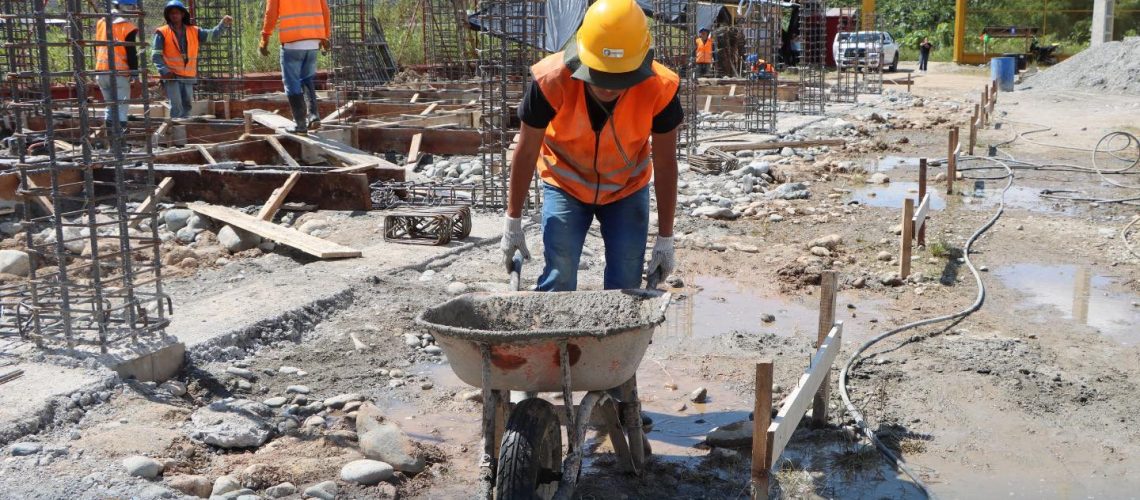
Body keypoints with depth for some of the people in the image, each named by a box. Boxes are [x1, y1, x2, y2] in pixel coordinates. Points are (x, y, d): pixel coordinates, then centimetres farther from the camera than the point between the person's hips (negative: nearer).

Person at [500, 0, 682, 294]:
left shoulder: (659, 89, -29)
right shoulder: (552, 81, -31)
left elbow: (665, 165, -16)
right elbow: (526, 152, -17)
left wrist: (665, 239, -11)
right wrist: (513, 221, -10)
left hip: (627, 190, 1)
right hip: (565, 186, -1)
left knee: (626, 284, 0)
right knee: (558, 279, -9)